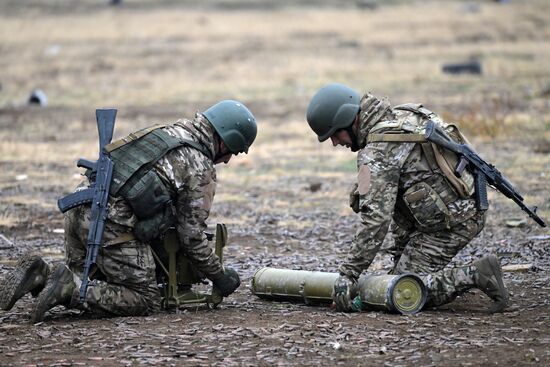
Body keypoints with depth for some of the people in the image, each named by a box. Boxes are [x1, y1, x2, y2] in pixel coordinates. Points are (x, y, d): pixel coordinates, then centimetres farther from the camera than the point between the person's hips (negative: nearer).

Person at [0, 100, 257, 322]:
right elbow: (191, 235, 0)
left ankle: (39, 276, -1)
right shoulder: (202, 169, 0)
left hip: (79, 210, 8)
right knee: (146, 301, 0)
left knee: (85, 283, 26)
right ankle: (69, 289, -15)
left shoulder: (164, 133, 24)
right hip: (113, 227, -8)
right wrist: (219, 277, 13)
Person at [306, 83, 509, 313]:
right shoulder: (400, 116, 12)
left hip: (449, 222, -10)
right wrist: (401, 251, 22)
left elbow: (376, 220, -23)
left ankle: (476, 276, -15)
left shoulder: (379, 151, -18)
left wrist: (348, 274, -18)